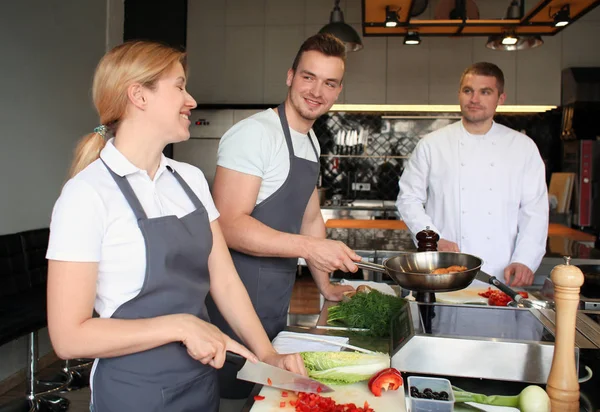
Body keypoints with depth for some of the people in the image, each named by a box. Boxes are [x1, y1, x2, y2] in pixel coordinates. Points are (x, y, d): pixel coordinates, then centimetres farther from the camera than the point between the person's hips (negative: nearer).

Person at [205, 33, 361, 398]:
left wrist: (326, 286, 16)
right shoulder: (254, 133, -17)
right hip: (240, 300, -8)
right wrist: (310, 248, -28)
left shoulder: (311, 142, 12)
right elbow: (228, 224, -24)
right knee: (235, 393, 5)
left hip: (278, 301, 9)